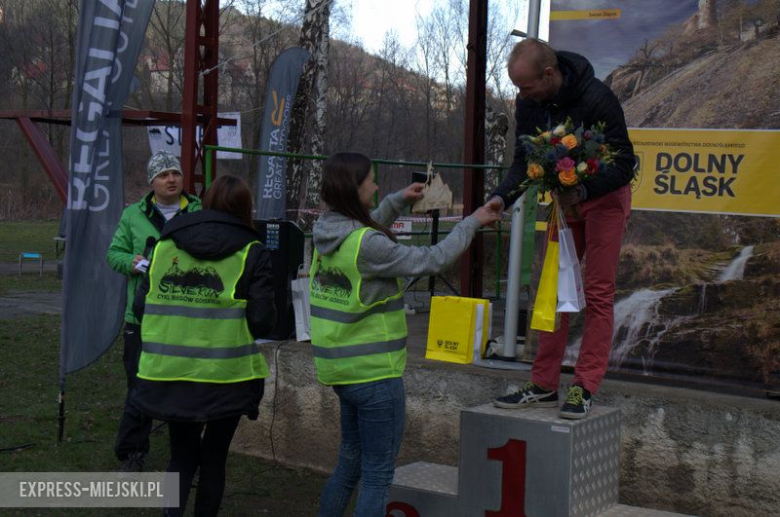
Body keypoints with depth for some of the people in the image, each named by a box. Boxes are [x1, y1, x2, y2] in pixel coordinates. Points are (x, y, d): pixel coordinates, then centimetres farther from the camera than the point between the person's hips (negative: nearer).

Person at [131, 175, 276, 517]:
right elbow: (262, 322, -10)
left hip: (169, 374, 2)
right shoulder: (251, 253, -5)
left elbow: (140, 306, 4)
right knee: (214, 457, 17)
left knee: (182, 456, 18)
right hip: (226, 376, -2)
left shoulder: (165, 245, 4)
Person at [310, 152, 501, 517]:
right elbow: (433, 261, -15)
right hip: (375, 374, -9)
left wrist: (398, 201, 17)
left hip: (341, 370, 9)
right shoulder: (365, 244, -22)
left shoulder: (326, 233, 2)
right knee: (377, 476, 2)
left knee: (349, 464, 22)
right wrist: (472, 223, -4)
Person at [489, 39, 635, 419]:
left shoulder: (597, 99, -27)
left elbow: (624, 166, -25)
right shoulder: (528, 104, -9)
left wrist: (582, 191, -40)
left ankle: (585, 388, 0)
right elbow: (524, 161, -4)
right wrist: (501, 198, -22)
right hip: (564, 198, 6)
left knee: (597, 293, -5)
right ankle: (543, 386, 9)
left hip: (604, 198, -6)